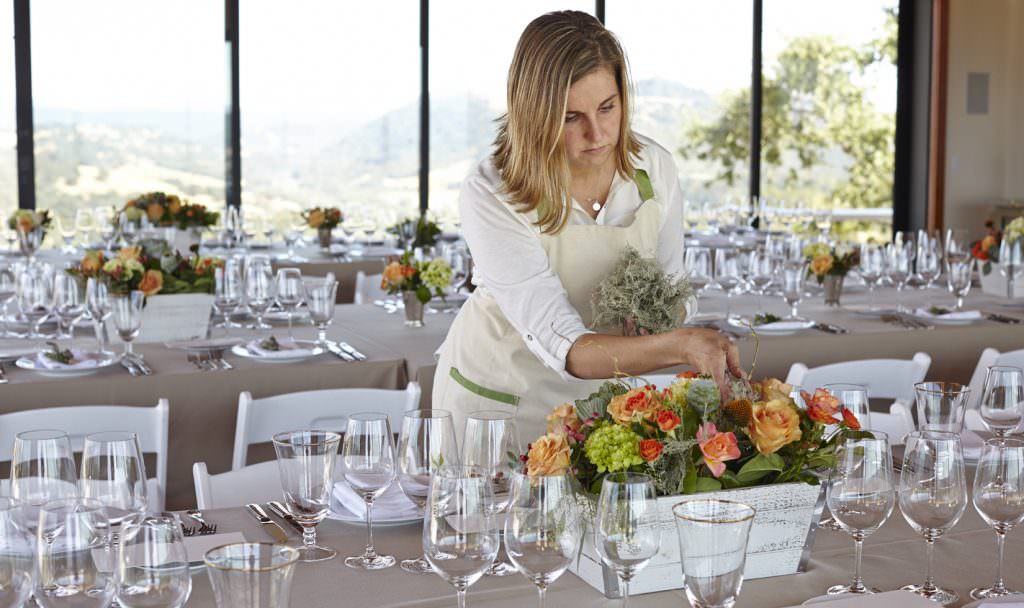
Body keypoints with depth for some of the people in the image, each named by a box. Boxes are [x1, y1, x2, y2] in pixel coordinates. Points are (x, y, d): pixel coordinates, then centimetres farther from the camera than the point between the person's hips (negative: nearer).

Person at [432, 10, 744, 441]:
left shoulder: (653, 169, -12)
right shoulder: (490, 196, -26)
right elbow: (563, 348, -32)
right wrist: (680, 345, -46)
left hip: (597, 390, 3)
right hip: (499, 396, -3)